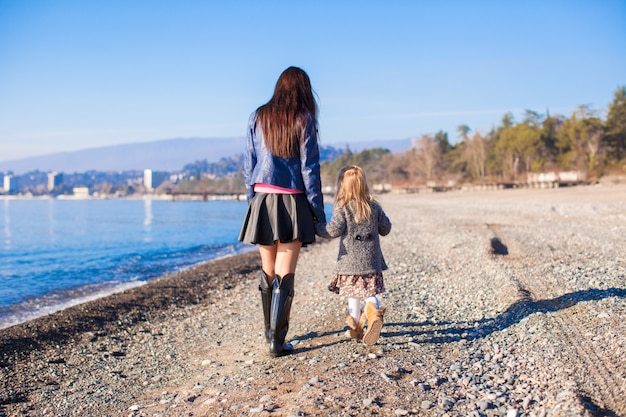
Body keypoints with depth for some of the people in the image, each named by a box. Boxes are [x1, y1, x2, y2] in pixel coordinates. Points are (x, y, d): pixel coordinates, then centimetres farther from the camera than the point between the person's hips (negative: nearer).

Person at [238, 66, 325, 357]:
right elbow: (309, 168, -4)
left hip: (262, 201, 3)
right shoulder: (304, 120, -3)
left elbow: (248, 164, 8)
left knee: (268, 272, 14)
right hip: (293, 204, -3)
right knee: (285, 274, -1)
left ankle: (270, 332, 25)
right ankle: (277, 341, -2)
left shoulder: (258, 117, 6)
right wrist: (318, 210, 1)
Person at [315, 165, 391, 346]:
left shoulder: (342, 207, -8)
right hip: (371, 259, 2)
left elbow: (334, 230, -14)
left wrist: (316, 226, 1)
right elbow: (386, 228, 10)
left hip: (350, 260, -2)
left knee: (353, 294, 10)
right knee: (370, 292, 7)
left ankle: (355, 328, 17)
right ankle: (374, 311, -22)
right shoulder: (374, 206, 4)